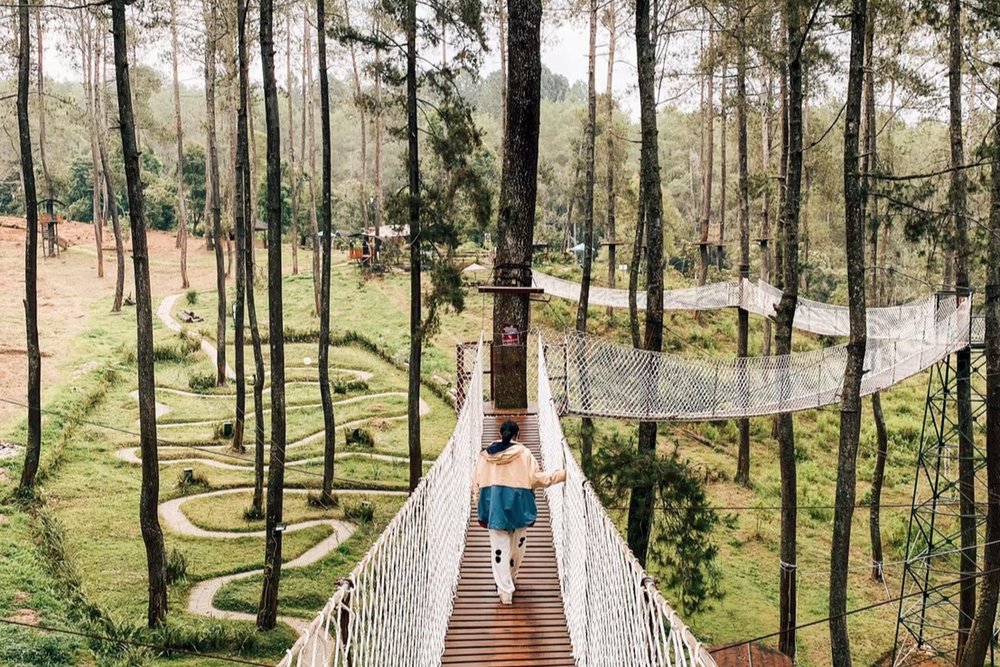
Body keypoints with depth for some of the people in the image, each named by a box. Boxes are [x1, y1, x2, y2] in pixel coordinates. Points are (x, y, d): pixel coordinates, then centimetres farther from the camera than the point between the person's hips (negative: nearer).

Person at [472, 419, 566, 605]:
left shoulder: (485, 455, 1)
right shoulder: (523, 454, -6)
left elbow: (477, 485, 3)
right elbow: (538, 478, -9)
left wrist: (482, 515, 10)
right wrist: (561, 475, 2)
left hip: (495, 509, 1)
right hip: (518, 508, -1)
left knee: (499, 548, 4)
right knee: (517, 545, 20)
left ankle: (505, 591, 0)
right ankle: (511, 577, 39)